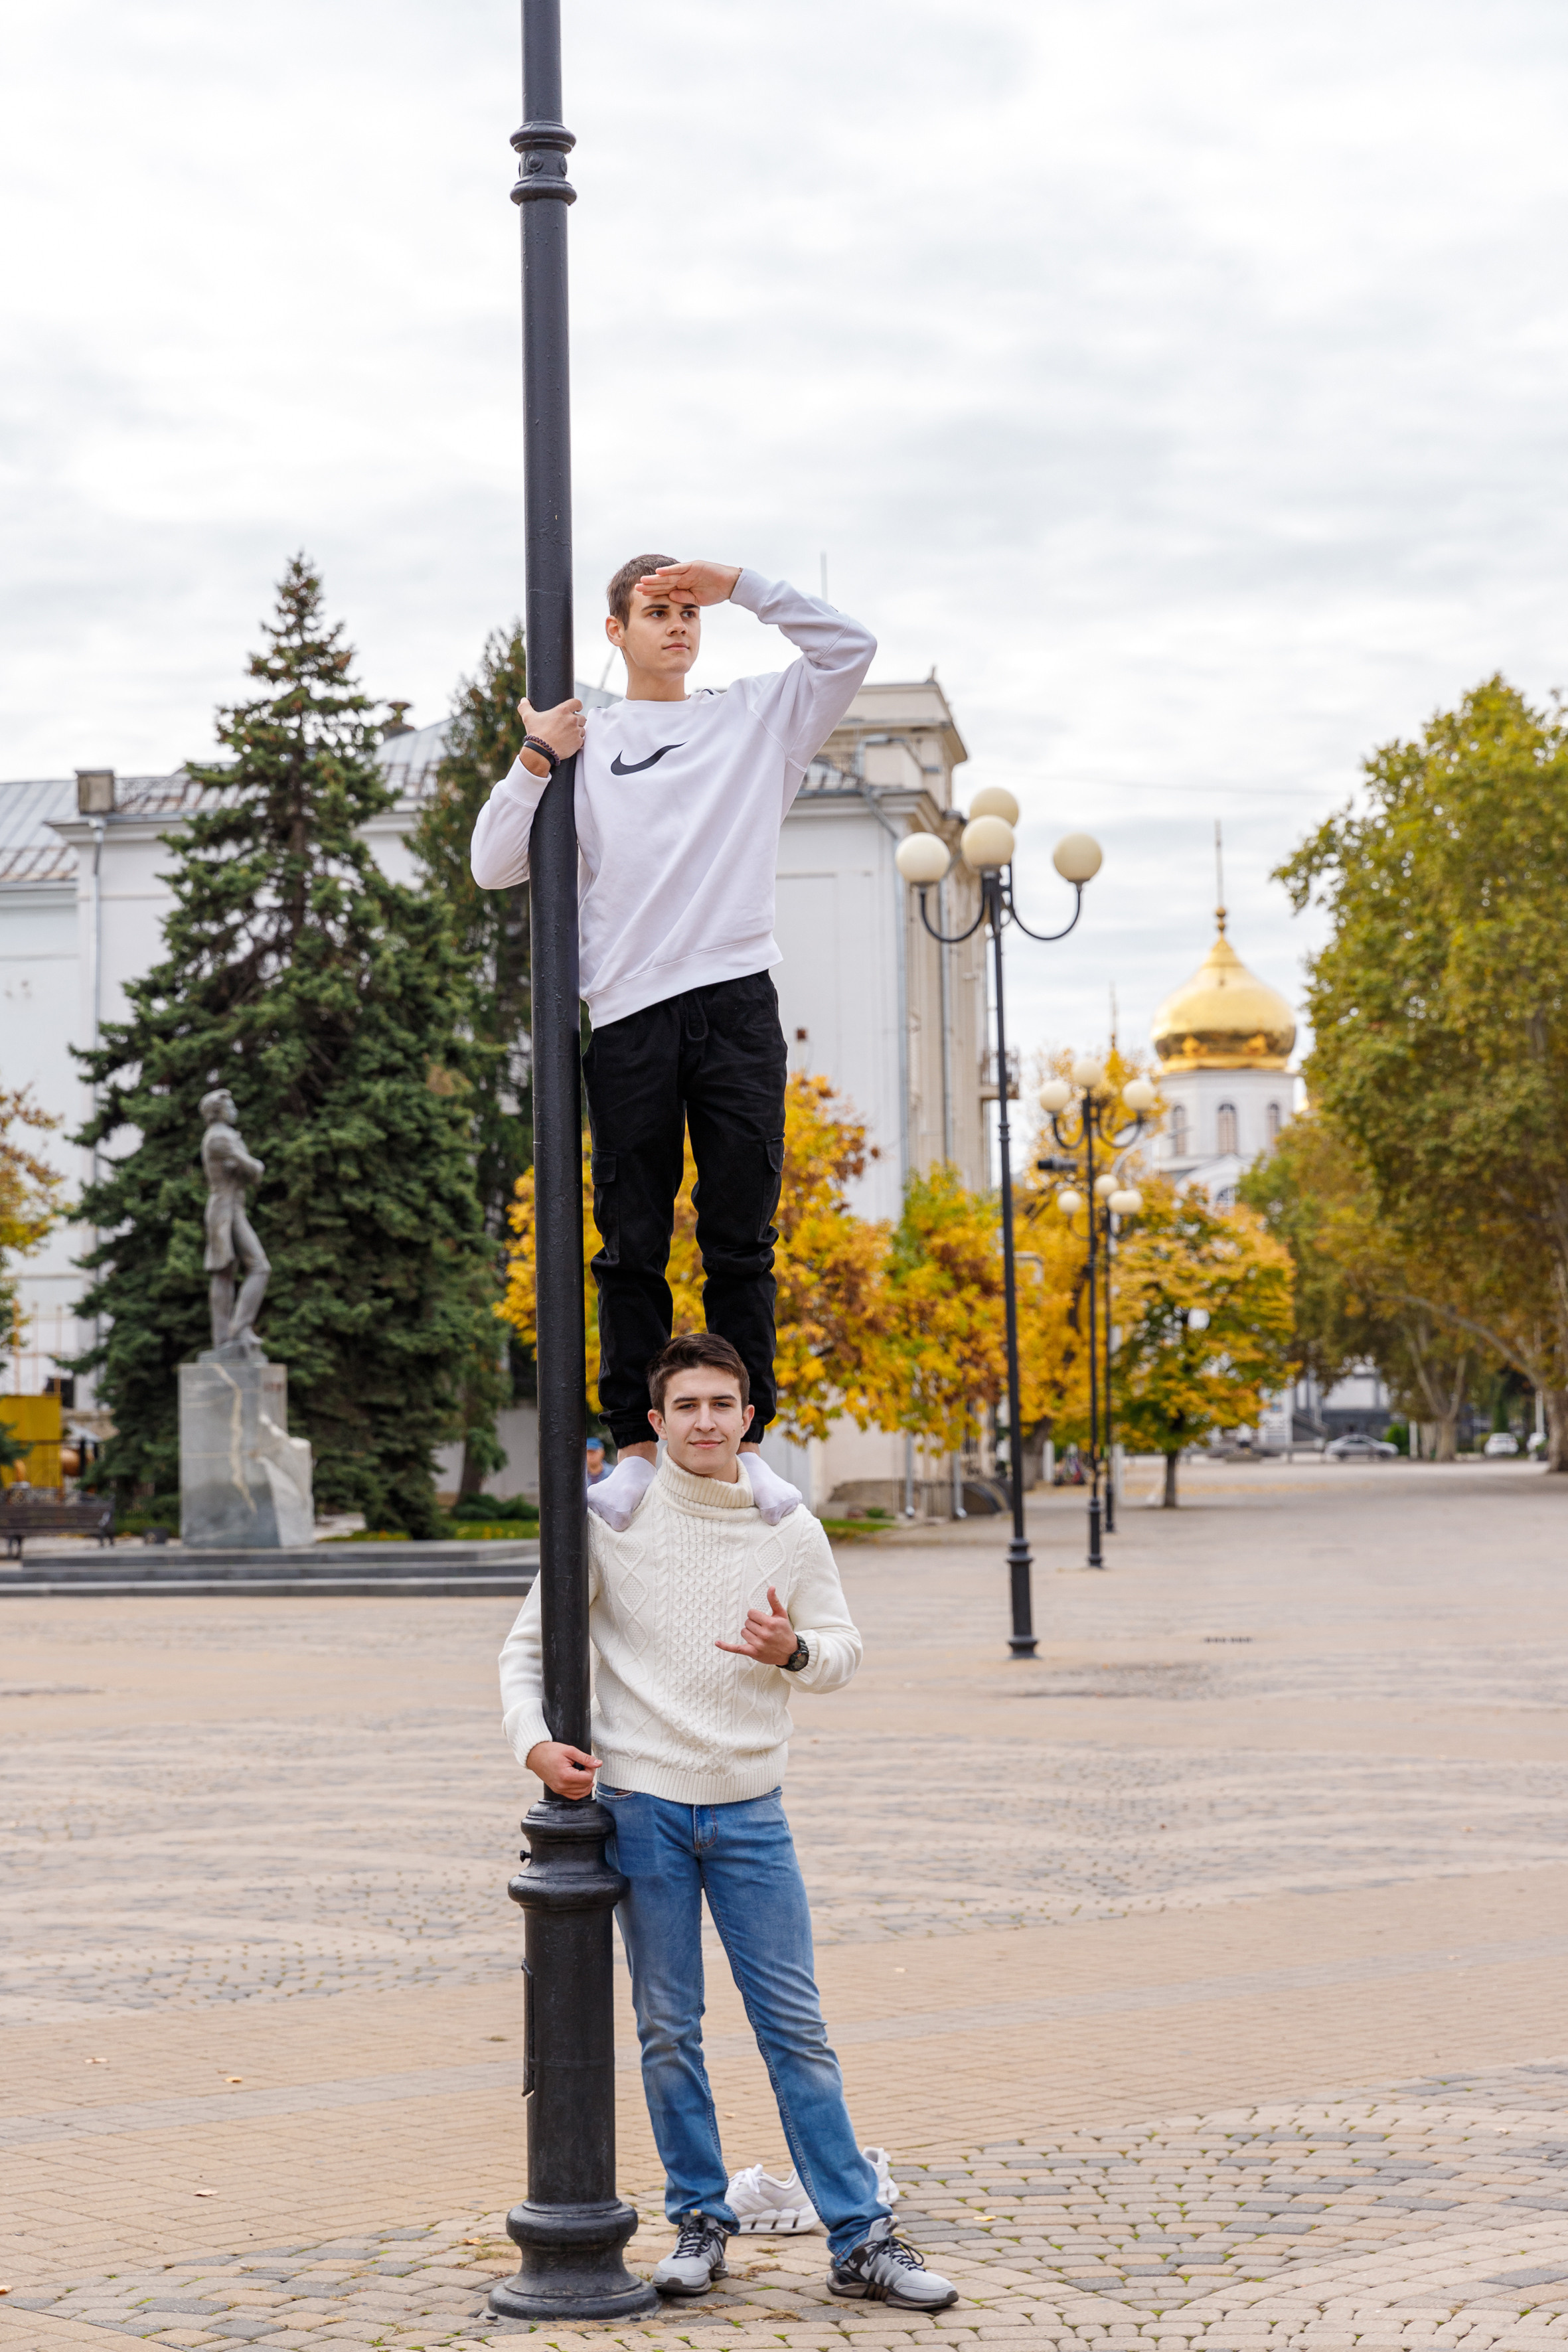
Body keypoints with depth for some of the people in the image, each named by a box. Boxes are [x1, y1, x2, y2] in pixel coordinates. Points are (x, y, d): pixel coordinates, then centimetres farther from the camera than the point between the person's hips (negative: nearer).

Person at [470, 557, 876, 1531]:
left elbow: (851, 649, 5)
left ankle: (746, 1441, 4)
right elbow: (495, 866, 9)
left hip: (738, 1004, 0)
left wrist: (740, 583, 2)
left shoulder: (757, 719, 17)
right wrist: (535, 761, -3)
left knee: (742, 1240, 0)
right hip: (630, 1013, 0)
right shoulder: (585, 742, 14)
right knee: (632, 1246, 0)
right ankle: (637, 1447, 5)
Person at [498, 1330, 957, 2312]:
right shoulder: (612, 1519, -3)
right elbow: (530, 1641, 5)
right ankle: (700, 2220, 20)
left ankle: (861, 2239, 5)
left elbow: (844, 1652, 8)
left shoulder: (790, 1528, 2)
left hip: (751, 1807, 1)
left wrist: (793, 1651, -14)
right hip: (642, 1801, -1)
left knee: (797, 2027, 1)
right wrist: (533, 1739, -11)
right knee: (668, 2029, 6)